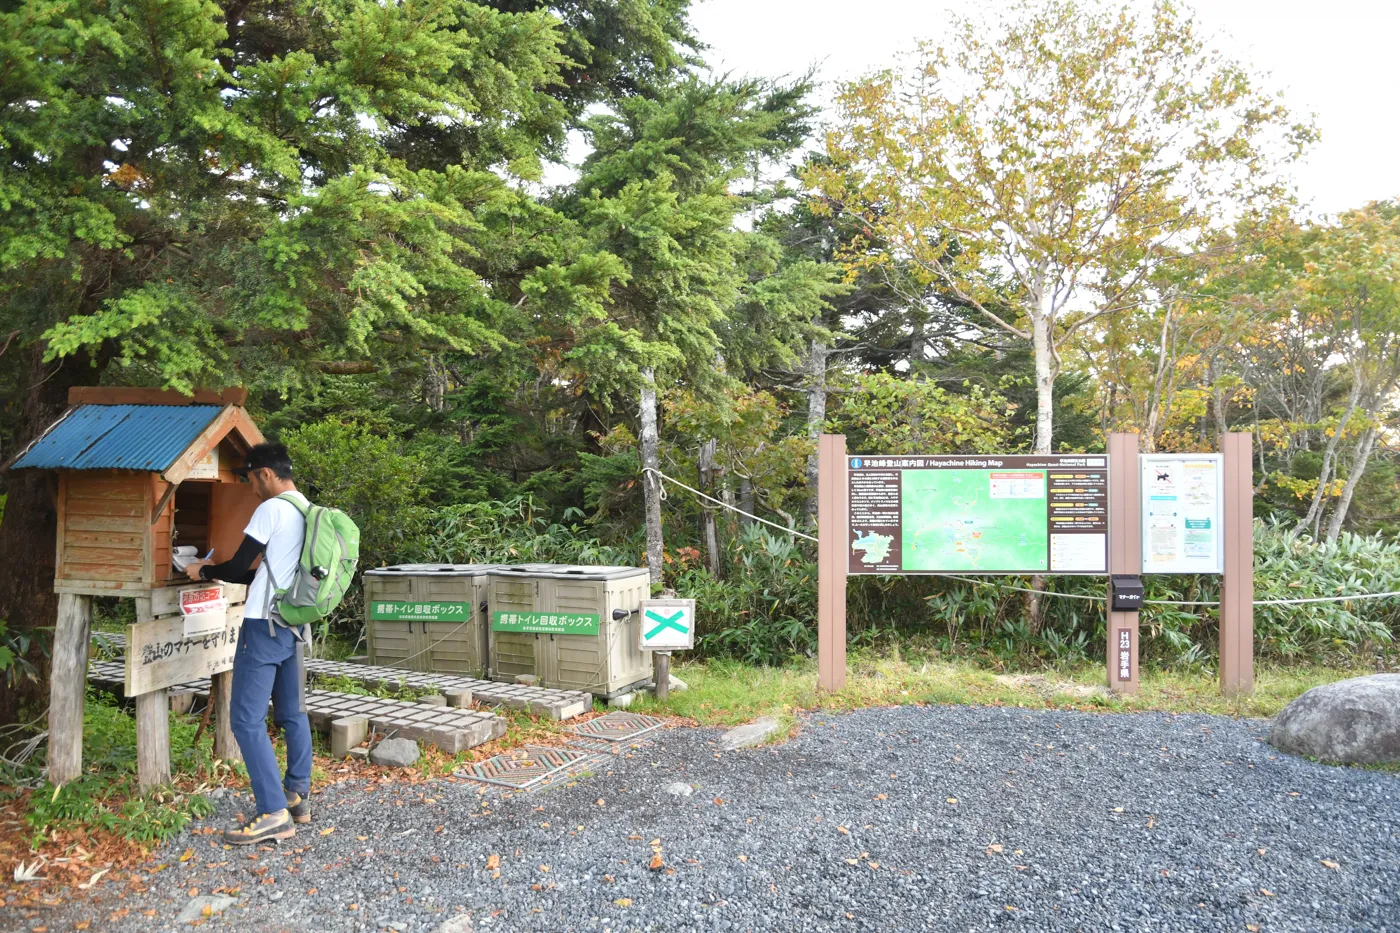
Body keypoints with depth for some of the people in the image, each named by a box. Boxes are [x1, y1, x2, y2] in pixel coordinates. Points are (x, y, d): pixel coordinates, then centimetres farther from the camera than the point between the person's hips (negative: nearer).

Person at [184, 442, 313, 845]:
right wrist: (219, 571, 24)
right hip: (294, 625, 9)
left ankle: (274, 814, -7)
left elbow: (238, 566, -11)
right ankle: (297, 797, 23)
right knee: (292, 714, 16)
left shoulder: (272, 510, -13)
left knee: (246, 720, -6)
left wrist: (204, 571, 9)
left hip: (265, 626, -9)